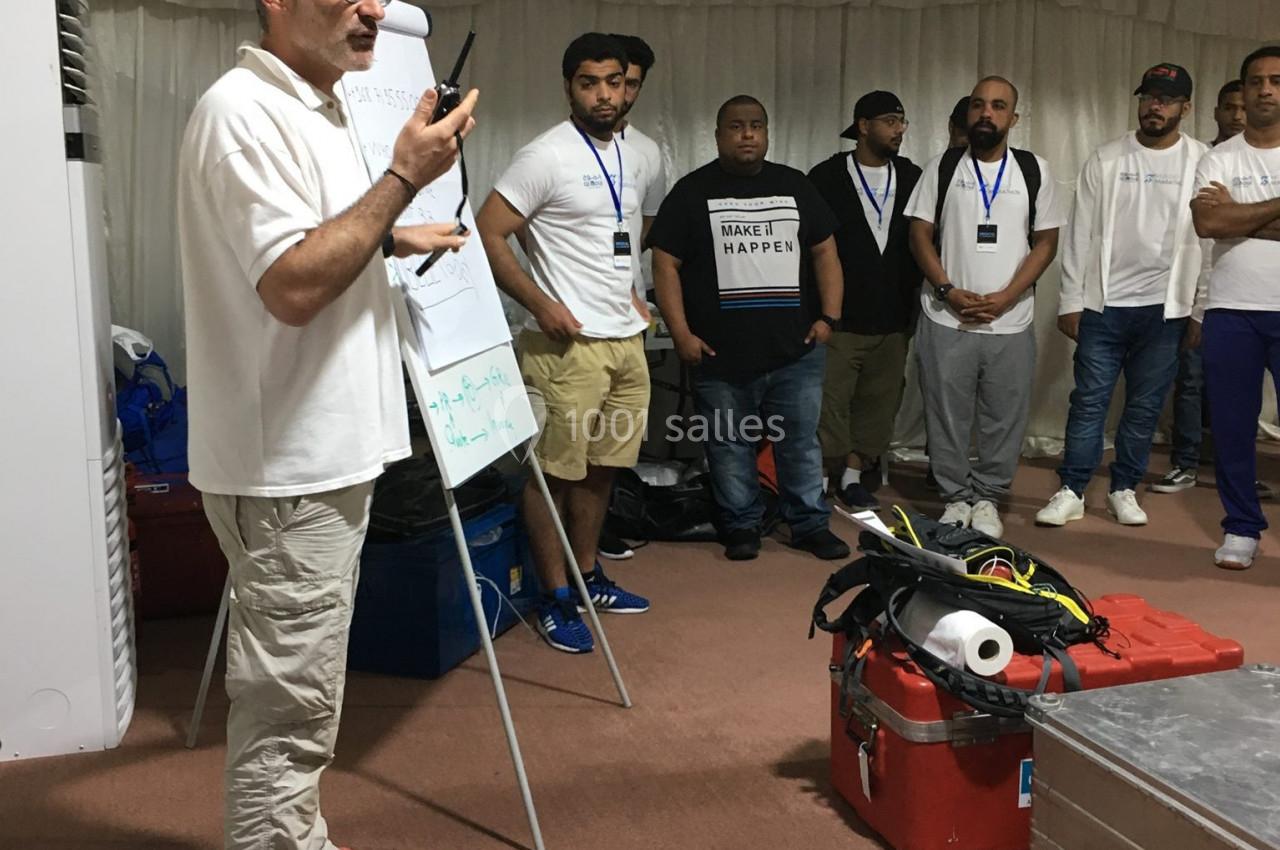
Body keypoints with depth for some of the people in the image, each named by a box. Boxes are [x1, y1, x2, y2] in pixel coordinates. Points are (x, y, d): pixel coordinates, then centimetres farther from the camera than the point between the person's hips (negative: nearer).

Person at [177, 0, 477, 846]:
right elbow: (292, 283, -24)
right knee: (288, 713, -1)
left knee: (300, 703, 20)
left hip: (325, 454, 10)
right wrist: (404, 177, -19)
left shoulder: (317, 109, 15)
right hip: (288, 468, -10)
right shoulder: (243, 110, -15)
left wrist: (393, 241, 18)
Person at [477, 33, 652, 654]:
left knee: (601, 466, 15)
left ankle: (587, 574, 29)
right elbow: (486, 234, -14)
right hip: (567, 342, -8)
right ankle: (555, 598, 11)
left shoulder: (634, 159, 14)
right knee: (555, 471, -1)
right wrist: (541, 304, -18)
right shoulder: (545, 157, -11)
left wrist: (629, 294, 16)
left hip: (626, 338, 8)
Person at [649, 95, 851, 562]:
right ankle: (741, 525, 23)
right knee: (730, 445, 8)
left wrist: (829, 316, 1)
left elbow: (824, 251, 12)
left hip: (796, 350, 2)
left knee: (801, 441, 9)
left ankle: (810, 524, 22)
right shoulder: (692, 191, 1)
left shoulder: (795, 186, 10)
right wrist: (681, 333, -10)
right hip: (720, 354, -2)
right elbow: (666, 264, -2)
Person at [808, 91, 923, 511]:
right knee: (829, 402, -3)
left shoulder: (913, 178, 7)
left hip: (894, 319, 4)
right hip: (838, 317, -4)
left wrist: (917, 302, 6)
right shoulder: (826, 177, -2)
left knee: (879, 402, 9)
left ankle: (852, 477, 23)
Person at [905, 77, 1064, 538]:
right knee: (947, 416, 5)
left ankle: (988, 499, 21)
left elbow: (1046, 241, 3)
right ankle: (956, 497, 19)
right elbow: (920, 235, 2)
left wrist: (1005, 298, -9)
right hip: (946, 321, 0)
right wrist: (949, 291, -10)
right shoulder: (942, 167, 5)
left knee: (1004, 418, 6)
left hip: (1010, 322, 1)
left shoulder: (1034, 170, 6)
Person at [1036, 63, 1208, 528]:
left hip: (1164, 307, 0)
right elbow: (1080, 234, 2)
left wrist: (1202, 311, -2)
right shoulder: (1106, 159, 3)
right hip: (1103, 304, 0)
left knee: (1145, 407, 8)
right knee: (1089, 401, 2)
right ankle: (1071, 492, 9)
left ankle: (1124, 490, 21)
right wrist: (1071, 301, -2)